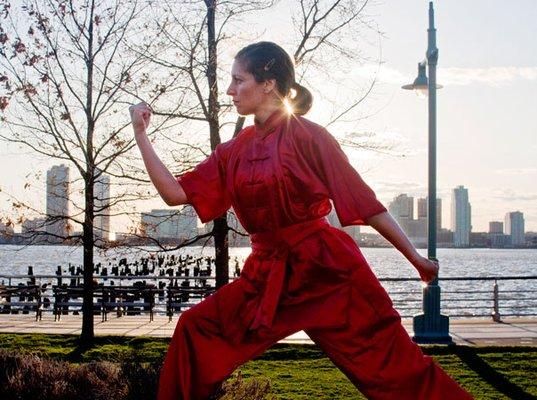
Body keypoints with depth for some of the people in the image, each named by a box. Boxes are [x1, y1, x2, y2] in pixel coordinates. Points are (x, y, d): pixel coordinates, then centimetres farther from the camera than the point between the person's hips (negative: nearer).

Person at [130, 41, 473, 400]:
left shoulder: (307, 136, -7)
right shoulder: (234, 151, 10)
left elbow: (362, 200, -6)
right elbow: (176, 193, 7)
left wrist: (415, 257, -4)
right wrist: (141, 134, 5)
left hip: (327, 269, -6)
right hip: (267, 276, 6)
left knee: (396, 370, -4)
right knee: (195, 331, -2)